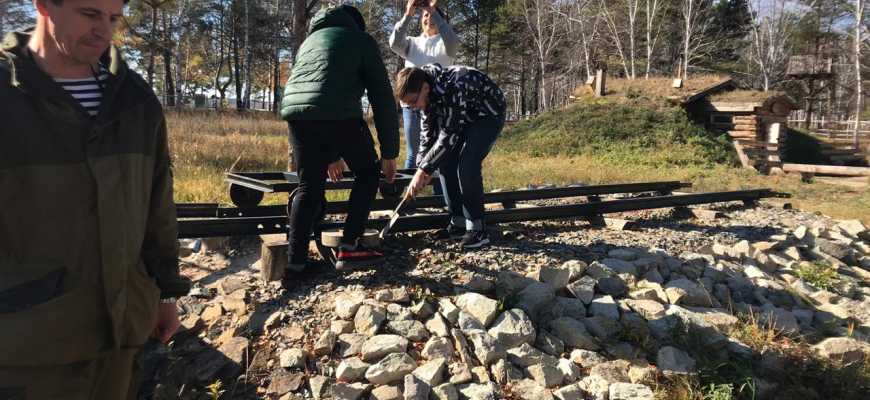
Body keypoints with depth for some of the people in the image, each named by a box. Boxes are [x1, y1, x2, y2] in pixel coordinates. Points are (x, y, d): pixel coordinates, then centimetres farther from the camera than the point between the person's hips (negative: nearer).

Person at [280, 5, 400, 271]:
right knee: (367, 174, 14)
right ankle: (349, 248, 8)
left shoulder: (310, 40, 36)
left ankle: (295, 257, 12)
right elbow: (382, 97, 12)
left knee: (309, 185, 17)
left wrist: (330, 155, 40)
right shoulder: (362, 40, 19)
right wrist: (389, 152, 15)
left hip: (295, 109, 5)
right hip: (338, 114, -5)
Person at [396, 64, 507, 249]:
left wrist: (423, 170, -30)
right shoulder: (427, 93, -13)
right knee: (445, 163, -1)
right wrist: (423, 168, -12)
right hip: (463, 116, 8)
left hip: (489, 114, -8)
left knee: (467, 166, -22)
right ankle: (459, 223, 8)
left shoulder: (452, 88, -37)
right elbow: (428, 130, -4)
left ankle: (477, 229, -13)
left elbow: (448, 136, -34)